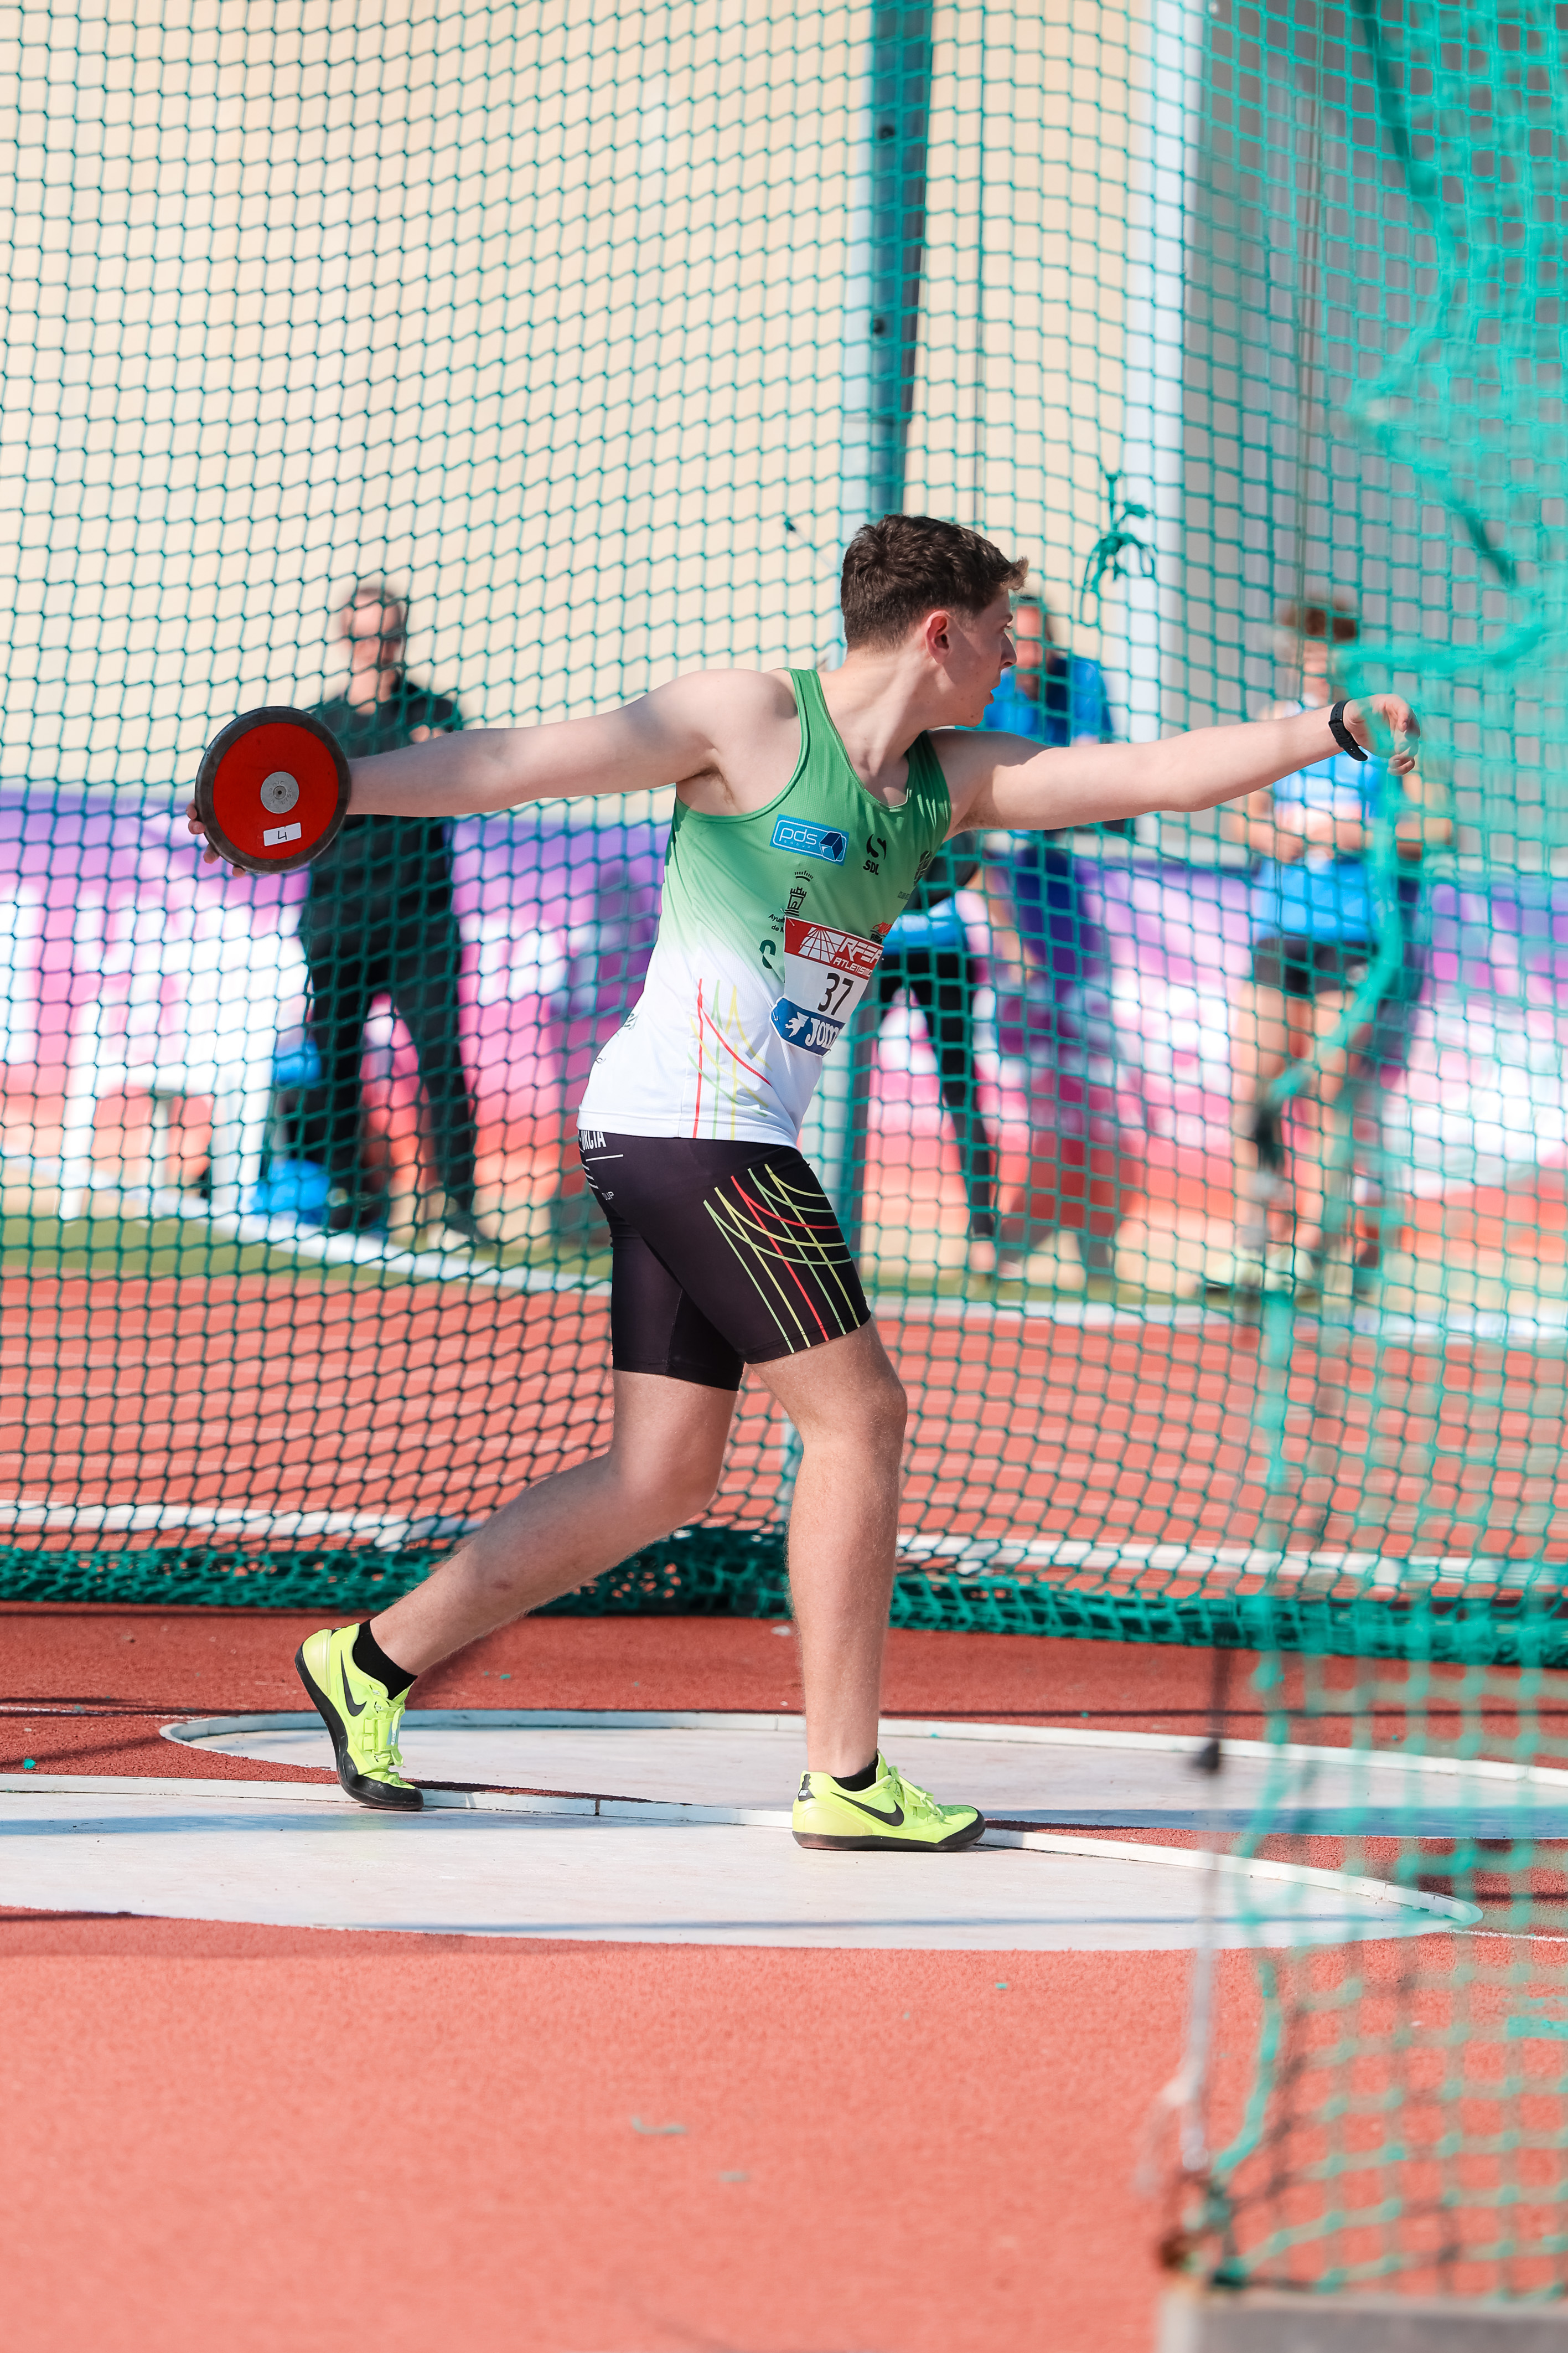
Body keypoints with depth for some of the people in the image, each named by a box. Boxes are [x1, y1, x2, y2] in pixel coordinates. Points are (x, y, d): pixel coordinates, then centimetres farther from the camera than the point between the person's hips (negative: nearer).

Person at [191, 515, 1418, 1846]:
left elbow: (1151, 775, 12)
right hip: (690, 1121, -9)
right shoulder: (754, 719, -6)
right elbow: (522, 763, -7)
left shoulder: (948, 781, 16)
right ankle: (845, 1780, -3)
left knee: (663, 1480, 8)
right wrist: (336, 790, -13)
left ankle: (375, 1659, 16)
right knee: (858, 1412, -8)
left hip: (737, 1141, 9)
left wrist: (1338, 728, 5)